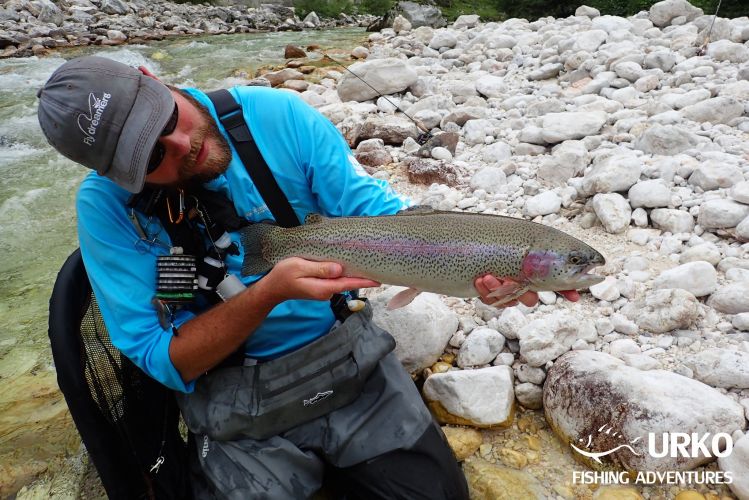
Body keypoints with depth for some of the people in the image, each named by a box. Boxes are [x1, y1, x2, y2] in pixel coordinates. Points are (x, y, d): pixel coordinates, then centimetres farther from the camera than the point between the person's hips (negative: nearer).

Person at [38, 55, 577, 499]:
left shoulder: (277, 114, -10)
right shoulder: (107, 205, -12)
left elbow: (376, 213, -9)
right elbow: (160, 360, -14)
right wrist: (269, 293, -29)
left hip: (348, 357, 2)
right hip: (236, 401, 0)